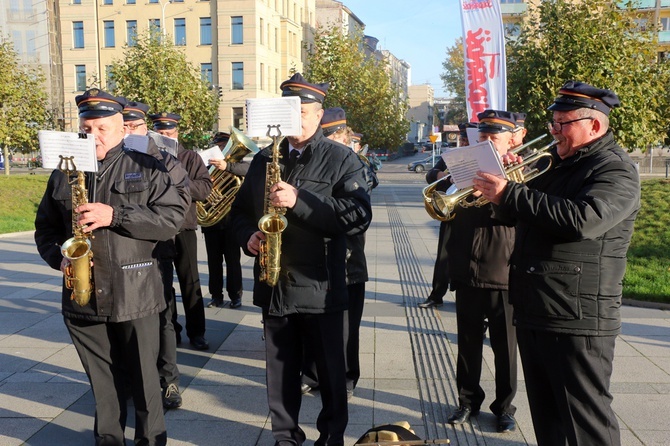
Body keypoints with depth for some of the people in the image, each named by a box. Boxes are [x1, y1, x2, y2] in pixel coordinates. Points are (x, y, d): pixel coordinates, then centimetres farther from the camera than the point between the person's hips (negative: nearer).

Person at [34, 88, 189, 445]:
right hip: (82, 298, 3)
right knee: (102, 384, 13)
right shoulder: (63, 174, 11)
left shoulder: (145, 168, 1)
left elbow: (173, 217, -9)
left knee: (143, 380, 7)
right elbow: (45, 229, 17)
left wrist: (115, 215, -18)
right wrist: (59, 258, -4)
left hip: (135, 298, -3)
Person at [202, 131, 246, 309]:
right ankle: (216, 295, 15)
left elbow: (247, 169, -21)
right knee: (214, 261, 7)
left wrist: (227, 166, -37)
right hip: (211, 220, 3)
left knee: (233, 260, 1)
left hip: (230, 220, -3)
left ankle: (235, 295, 9)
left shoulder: (236, 163, 4)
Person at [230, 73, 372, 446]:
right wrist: (248, 236, -2)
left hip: (322, 287, -4)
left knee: (331, 373, 10)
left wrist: (300, 201, -24)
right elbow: (242, 209, 20)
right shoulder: (264, 160, 12)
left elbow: (359, 215, -17)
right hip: (274, 285, 4)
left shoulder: (341, 159, -4)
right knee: (281, 372, 14)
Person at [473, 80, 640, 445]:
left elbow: (582, 219, -29)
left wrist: (510, 193, -25)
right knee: (545, 416, 20)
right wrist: (514, 179, 1)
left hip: (577, 319, -9)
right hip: (533, 311, 9)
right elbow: (523, 216, 20)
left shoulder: (615, 169, -10)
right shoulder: (556, 163, 17)